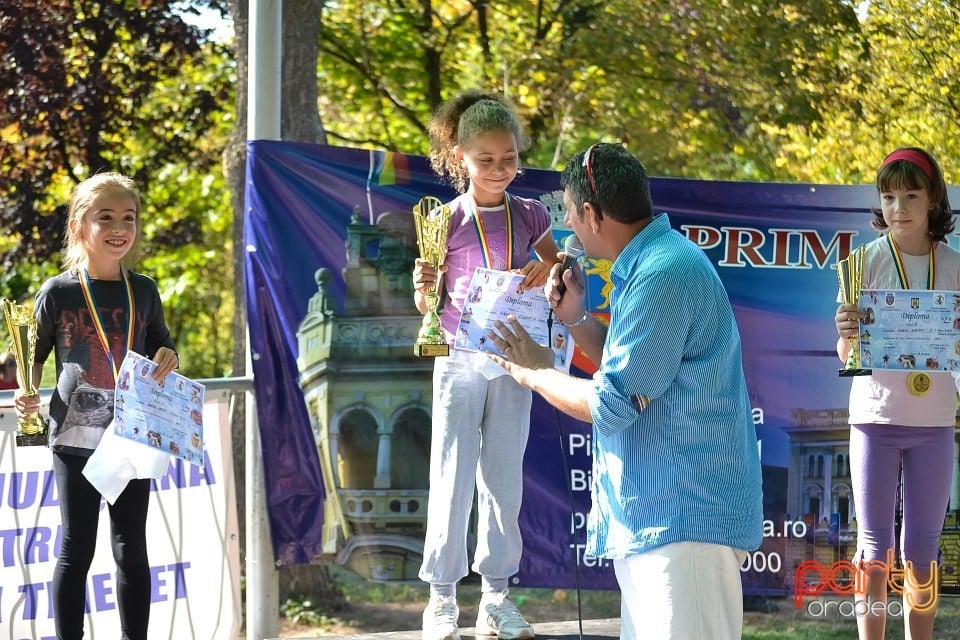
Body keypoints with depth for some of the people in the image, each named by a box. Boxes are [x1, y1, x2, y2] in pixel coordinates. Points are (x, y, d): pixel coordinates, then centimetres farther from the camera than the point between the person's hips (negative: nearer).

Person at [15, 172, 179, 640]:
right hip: (76, 437, -3)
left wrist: (168, 359, -5)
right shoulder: (57, 293, -4)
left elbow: (159, 345, 17)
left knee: (132, 548, 8)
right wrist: (27, 397, -15)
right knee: (77, 547, 0)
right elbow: (34, 356, 3)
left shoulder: (143, 291, 5)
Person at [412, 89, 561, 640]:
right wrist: (424, 285, -23)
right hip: (460, 360, -3)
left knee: (504, 478, 6)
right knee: (453, 478, -4)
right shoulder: (447, 220, -4)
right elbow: (427, 305, 0)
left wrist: (549, 272, -13)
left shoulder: (529, 215, 3)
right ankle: (442, 595, 3)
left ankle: (496, 595, 12)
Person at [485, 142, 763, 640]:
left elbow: (611, 406, -20)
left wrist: (534, 373, -3)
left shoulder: (662, 276, -20)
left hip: (685, 515, -11)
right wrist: (576, 321, 12)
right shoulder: (650, 263, 15)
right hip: (656, 511, 11)